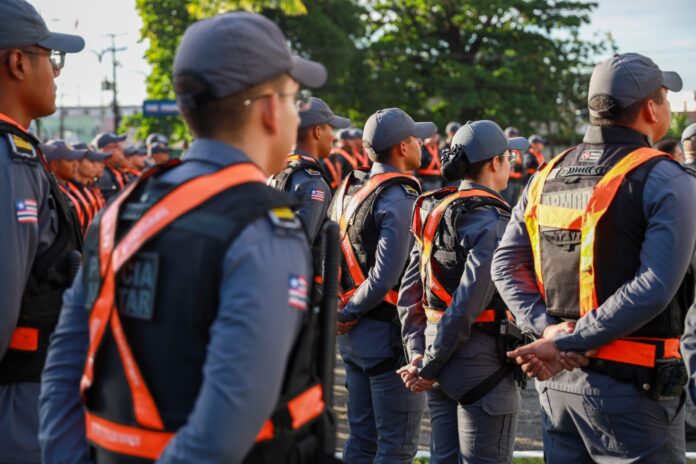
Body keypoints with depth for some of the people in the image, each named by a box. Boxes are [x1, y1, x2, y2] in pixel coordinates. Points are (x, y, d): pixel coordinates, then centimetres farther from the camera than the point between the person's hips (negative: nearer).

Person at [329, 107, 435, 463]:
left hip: (354, 337, 8)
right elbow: (386, 276, -24)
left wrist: (341, 309, 8)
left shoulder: (348, 189, 9)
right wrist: (349, 314, -11)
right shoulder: (400, 199, -16)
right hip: (388, 333, -8)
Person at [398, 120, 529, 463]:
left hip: (442, 359, 8)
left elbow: (409, 291, 8)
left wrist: (417, 351, 5)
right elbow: (468, 302, -21)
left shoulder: (434, 212, 9)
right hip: (481, 360, -8)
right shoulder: (492, 221, -15)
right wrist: (429, 367, -13)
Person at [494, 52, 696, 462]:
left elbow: (506, 264, 7)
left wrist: (547, 326, -4)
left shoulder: (549, 176, 9)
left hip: (557, 380, 6)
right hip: (631, 383, -6)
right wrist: (566, 344, -19)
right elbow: (654, 287, -22)